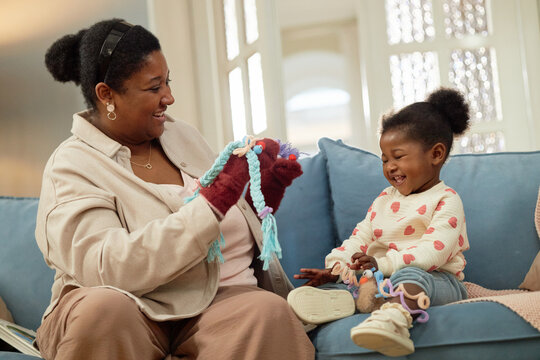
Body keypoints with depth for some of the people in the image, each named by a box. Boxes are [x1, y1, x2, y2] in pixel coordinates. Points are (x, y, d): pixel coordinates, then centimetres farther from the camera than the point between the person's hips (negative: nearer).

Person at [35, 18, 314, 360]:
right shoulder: (71, 165, -6)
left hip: (220, 299, 4)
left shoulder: (183, 135, 14)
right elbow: (108, 270, -23)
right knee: (102, 309, -38)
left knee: (269, 312, -30)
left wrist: (260, 197, 2)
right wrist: (214, 201, -24)